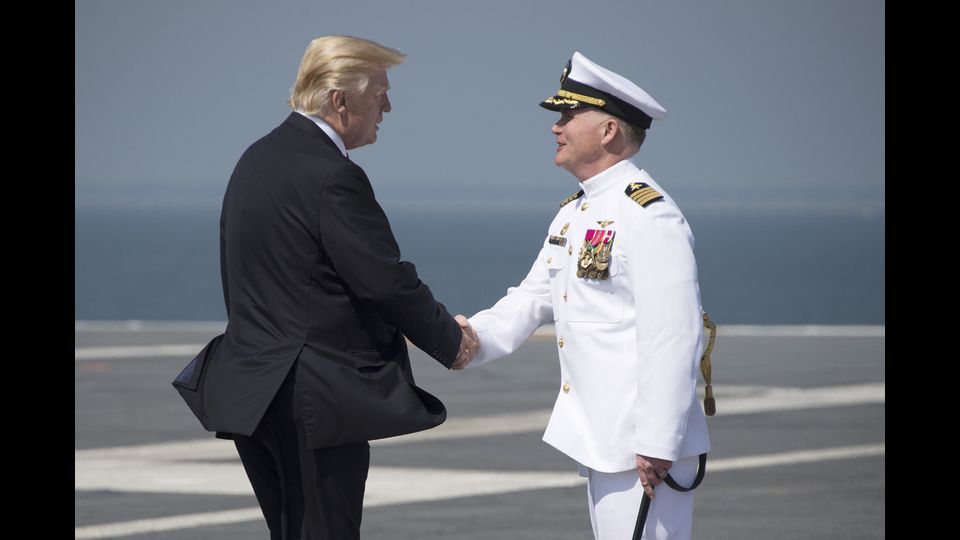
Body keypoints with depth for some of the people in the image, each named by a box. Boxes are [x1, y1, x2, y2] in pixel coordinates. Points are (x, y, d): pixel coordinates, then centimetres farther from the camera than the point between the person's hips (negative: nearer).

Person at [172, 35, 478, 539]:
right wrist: (450, 339, -2)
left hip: (253, 389, 9)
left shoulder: (257, 158, 11)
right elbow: (387, 281, -17)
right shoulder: (332, 178, -19)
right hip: (315, 400, -9)